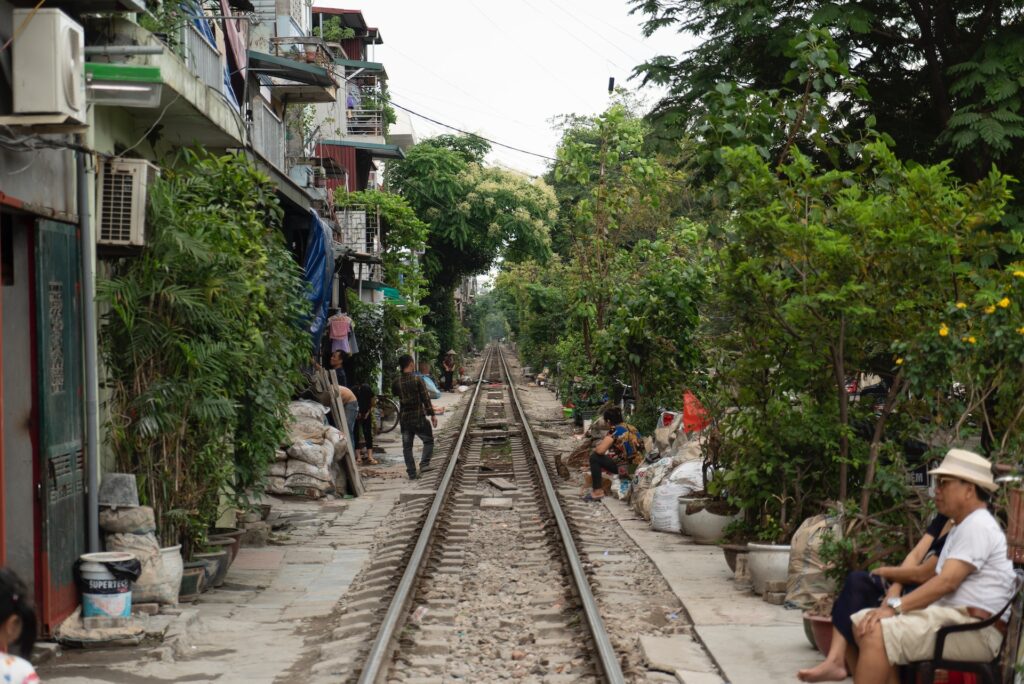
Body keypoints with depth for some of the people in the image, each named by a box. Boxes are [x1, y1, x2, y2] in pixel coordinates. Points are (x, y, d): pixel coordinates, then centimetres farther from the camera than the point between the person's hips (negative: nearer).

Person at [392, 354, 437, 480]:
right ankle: (424, 463, -7)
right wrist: (432, 414, -6)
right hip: (418, 417, -4)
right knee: (428, 441, 11)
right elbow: (425, 398, -10)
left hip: (404, 418, 4)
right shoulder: (417, 379, -10)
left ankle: (411, 472, 8)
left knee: (407, 446, 9)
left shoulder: (397, 382, 1)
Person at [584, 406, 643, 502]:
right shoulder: (631, 428, 10)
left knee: (594, 457, 1)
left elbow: (600, 450, -18)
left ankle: (597, 492, 0)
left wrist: (597, 447, 8)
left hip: (625, 468, -8)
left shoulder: (614, 430, -12)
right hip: (638, 466, 8)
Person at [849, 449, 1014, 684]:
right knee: (861, 622, 2)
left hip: (975, 631, -10)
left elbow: (947, 582, -20)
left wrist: (894, 607, -25)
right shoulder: (963, 526, 25)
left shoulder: (977, 526, -9)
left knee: (877, 633, -26)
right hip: (952, 617, 10)